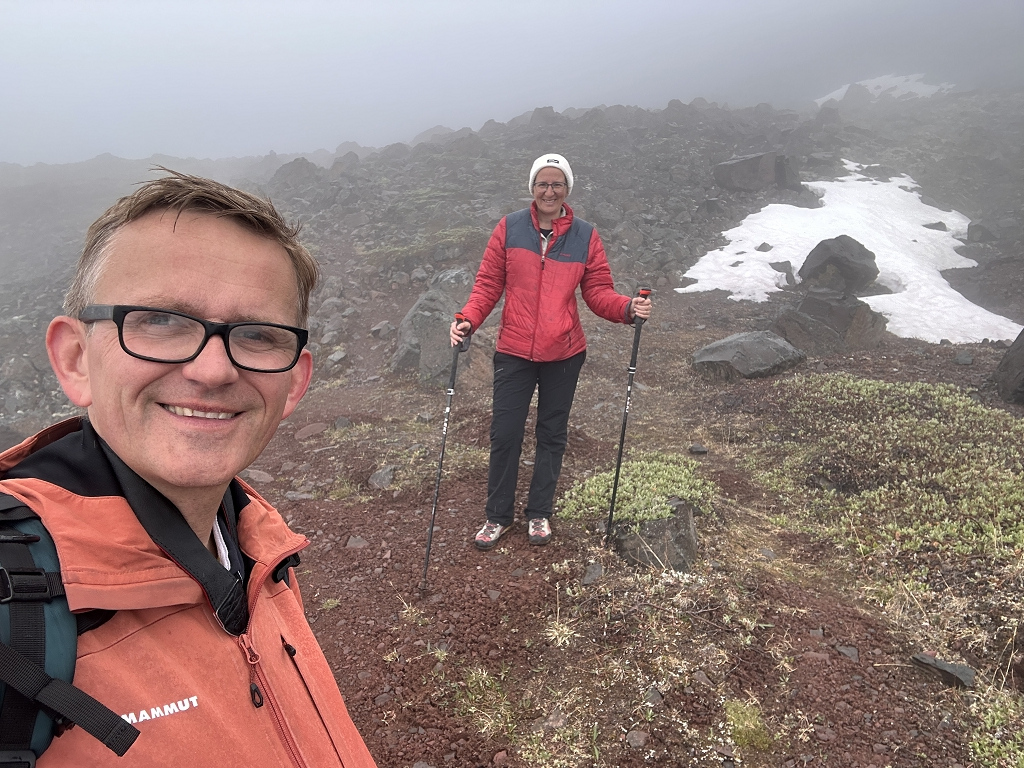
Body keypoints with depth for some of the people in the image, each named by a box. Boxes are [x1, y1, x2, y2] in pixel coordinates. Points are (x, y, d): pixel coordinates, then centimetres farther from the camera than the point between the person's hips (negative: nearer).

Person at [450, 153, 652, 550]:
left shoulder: (585, 236, -1)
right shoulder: (509, 228, -2)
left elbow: (598, 292, 1)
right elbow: (489, 283, 0)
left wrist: (628, 308, -18)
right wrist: (468, 319, -16)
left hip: (563, 354, 1)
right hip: (513, 352, 0)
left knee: (552, 435, 13)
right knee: (504, 435, 4)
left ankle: (539, 513, 31)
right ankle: (498, 515, 24)